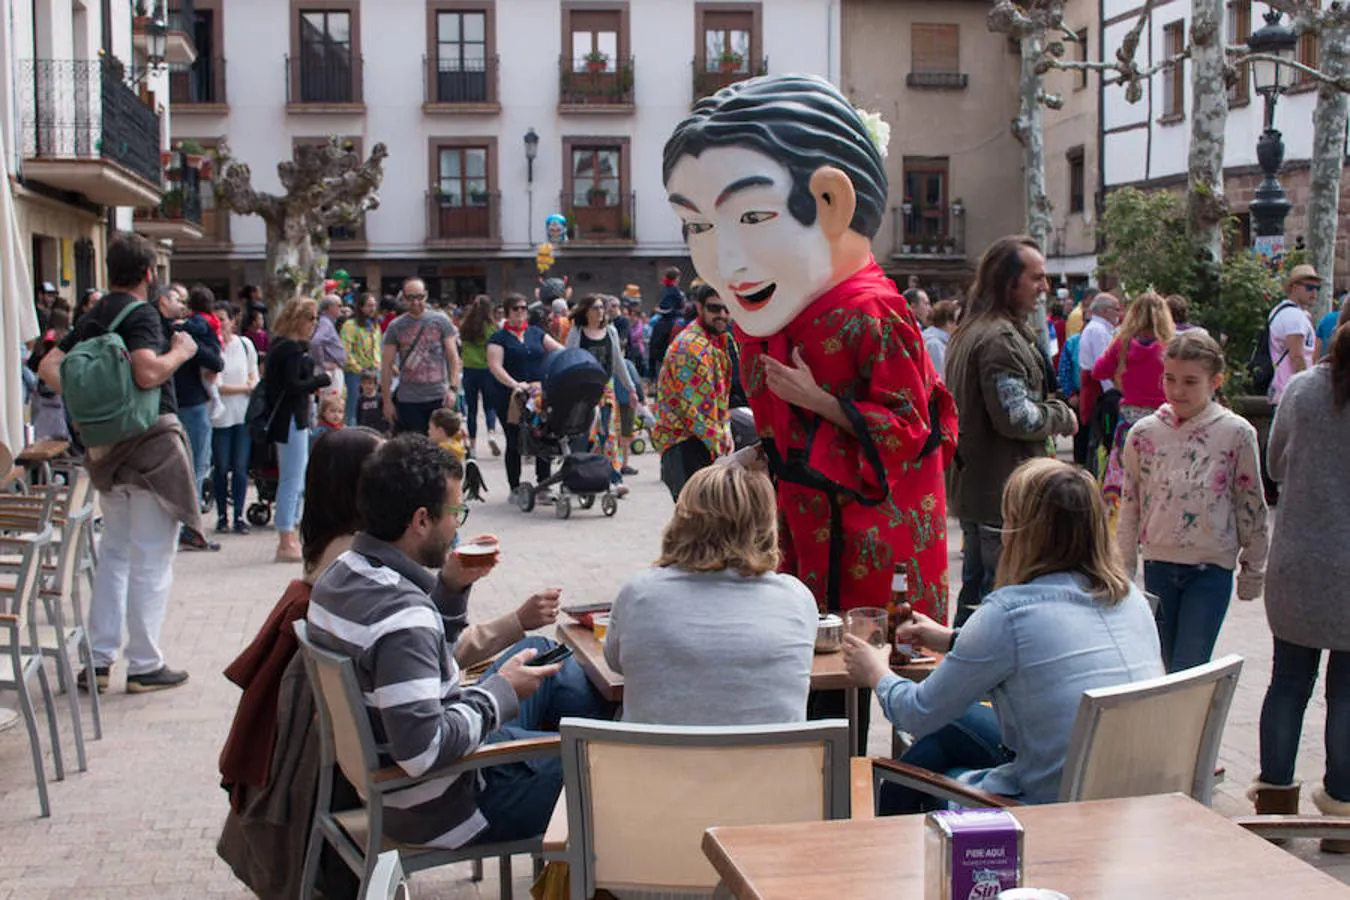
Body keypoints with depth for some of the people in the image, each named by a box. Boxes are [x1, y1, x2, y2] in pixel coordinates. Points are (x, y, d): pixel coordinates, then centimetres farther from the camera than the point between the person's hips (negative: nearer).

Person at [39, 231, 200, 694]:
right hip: (152, 441, -7)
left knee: (113, 553, 16)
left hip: (108, 446, 8)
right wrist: (181, 351, -10)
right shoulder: (141, 314, -13)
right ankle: (144, 665, 5)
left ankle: (98, 660, 17)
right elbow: (147, 373, -27)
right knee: (151, 559, 0)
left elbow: (48, 367, 12)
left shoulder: (92, 318, 11)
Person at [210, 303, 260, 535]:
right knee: (222, 469, 3)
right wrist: (245, 387, -6)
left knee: (241, 468, 1)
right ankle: (222, 516, 13)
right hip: (220, 416, -2)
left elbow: (254, 376, 14)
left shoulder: (245, 344, 6)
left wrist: (253, 386, -7)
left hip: (243, 414, 2)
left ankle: (239, 515, 7)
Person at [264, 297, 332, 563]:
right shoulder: (292, 349, -17)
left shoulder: (282, 346, 14)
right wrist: (321, 379, -13)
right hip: (290, 420, -11)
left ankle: (290, 538, 25)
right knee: (292, 479, -6)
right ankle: (287, 543, -2)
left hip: (290, 419, 11)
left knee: (296, 480, 17)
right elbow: (292, 386, -24)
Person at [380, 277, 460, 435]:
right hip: (408, 400, 0)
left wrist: (453, 388, -9)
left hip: (438, 398, 0)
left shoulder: (441, 321, 4)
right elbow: (386, 366, 6)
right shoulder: (395, 326, 4)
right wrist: (387, 401, 3)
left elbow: (453, 357, 3)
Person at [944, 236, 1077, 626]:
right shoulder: (1000, 338, -18)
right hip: (1006, 495, -11)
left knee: (974, 591, 18)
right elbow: (1016, 417, -23)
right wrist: (1062, 415, -5)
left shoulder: (967, 333, 16)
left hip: (971, 489, 11)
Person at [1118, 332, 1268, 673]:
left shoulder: (1237, 433, -7)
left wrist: (1253, 570, 5)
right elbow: (1129, 506, 7)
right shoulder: (1144, 433, -1)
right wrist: (1123, 568, 10)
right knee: (1172, 667, 12)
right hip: (1158, 564, 3)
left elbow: (1251, 506, 1)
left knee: (1188, 672, -6)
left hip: (1212, 568, -3)